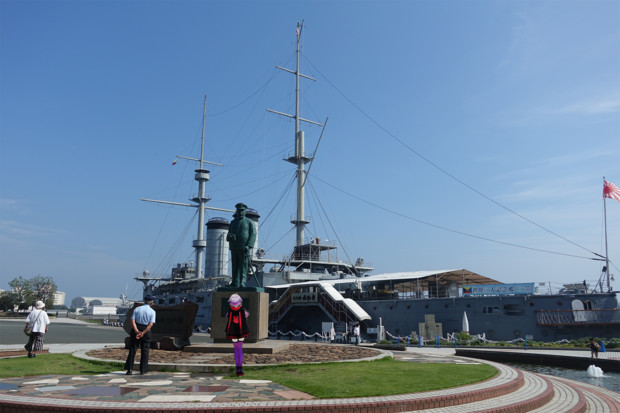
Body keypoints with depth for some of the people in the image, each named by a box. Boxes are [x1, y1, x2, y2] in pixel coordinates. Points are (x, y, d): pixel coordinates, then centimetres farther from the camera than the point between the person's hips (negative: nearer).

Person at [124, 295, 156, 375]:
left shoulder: (137, 309, 5)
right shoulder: (152, 311, -2)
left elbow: (133, 321, -9)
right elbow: (151, 324, -15)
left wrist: (137, 331, -19)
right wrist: (143, 333, -20)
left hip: (135, 331, 2)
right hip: (146, 331, -1)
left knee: (132, 350, 7)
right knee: (145, 351, 8)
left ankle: (129, 369, 3)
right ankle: (143, 370, 8)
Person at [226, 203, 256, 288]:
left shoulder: (249, 222, 5)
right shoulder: (233, 222, 19)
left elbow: (253, 234, -3)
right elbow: (228, 235, 17)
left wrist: (248, 246, -16)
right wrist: (229, 237, -9)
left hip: (244, 248, -4)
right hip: (234, 248, 4)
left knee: (243, 266, -8)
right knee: (234, 266, 3)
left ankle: (242, 282, -9)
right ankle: (235, 283, 5)